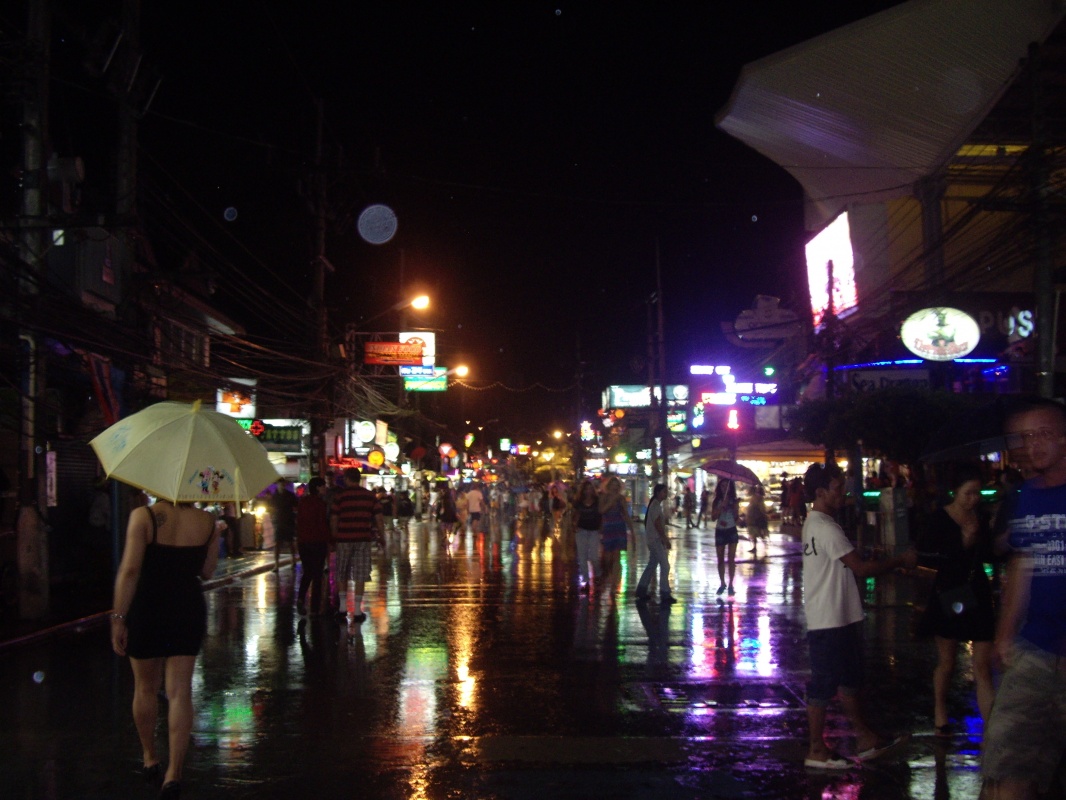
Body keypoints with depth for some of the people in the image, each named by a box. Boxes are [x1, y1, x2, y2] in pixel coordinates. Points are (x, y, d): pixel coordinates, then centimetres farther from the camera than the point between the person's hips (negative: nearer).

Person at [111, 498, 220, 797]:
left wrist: (118, 617, -15)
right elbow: (207, 571, 4)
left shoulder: (143, 516, -14)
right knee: (179, 692, 3)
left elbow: (129, 570, -19)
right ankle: (174, 772, -4)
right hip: (189, 610, 2)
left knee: (146, 688, 17)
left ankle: (150, 759, 31)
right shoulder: (207, 521, -5)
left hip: (146, 610, -2)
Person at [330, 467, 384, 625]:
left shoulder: (340, 496, -2)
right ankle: (357, 611, 1)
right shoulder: (370, 496, 4)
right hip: (363, 539, 1)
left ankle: (342, 608, 13)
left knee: (342, 575, 13)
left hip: (344, 539, -1)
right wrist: (381, 536, 11)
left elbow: (333, 520, -1)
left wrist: (334, 538, 10)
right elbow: (379, 518, 2)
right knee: (360, 576, 3)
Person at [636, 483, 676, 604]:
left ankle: (641, 590, 19)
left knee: (652, 564, 14)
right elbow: (657, 524, -20)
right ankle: (665, 594, -7)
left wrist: (664, 538, 17)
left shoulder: (656, 504, 15)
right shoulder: (656, 505, -16)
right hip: (656, 539, -10)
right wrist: (665, 539, -18)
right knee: (665, 566, -8)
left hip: (654, 539, 10)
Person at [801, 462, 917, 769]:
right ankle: (817, 751, 7)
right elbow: (860, 568, -20)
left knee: (849, 678, 17)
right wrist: (900, 561, -8)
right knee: (824, 685, -2)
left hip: (838, 617, 11)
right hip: (829, 620, -11)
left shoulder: (814, 524, 12)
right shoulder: (826, 528, -20)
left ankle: (865, 738, 26)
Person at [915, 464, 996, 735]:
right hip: (949, 595, -3)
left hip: (978, 596, 3)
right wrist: (961, 545, -20)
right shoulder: (940, 520, -10)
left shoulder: (980, 520, 4)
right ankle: (940, 713, 34)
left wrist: (978, 542, -10)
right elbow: (925, 555, -14)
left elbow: (989, 556, 11)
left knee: (983, 665, -3)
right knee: (946, 663, 12)